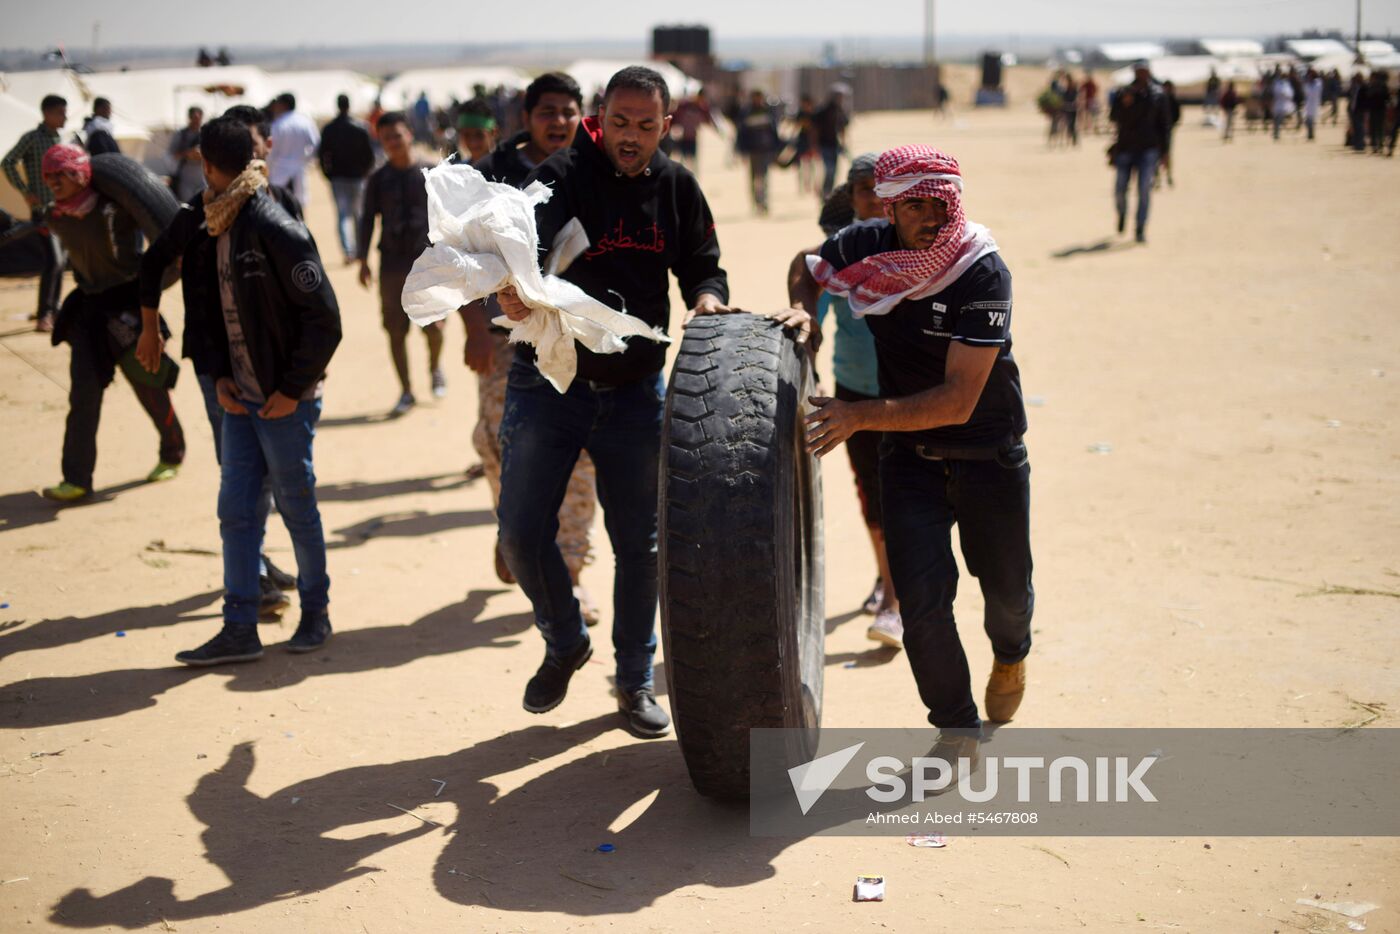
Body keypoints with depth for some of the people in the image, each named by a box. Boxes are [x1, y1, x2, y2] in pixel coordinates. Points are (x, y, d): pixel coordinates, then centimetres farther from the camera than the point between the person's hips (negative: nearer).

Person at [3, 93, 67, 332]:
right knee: (53, 260, -15)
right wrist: (25, 192, -15)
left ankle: (52, 310, 21)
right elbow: (7, 163, -13)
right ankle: (43, 315, -10)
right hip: (42, 209, -7)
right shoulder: (31, 138, -9)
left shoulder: (58, 140, 11)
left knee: (59, 261, 11)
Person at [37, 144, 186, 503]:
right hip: (88, 305, 5)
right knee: (83, 394, -1)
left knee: (148, 385, 7)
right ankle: (77, 479, 0)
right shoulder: (57, 218, 1)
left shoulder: (113, 210, -17)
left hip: (126, 305, -5)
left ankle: (173, 455, 31)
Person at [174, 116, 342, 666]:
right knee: (236, 511, 6)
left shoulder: (276, 230, -18)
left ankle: (316, 611, 26)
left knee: (297, 507, 7)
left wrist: (293, 389, -15)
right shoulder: (219, 229, 6)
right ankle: (240, 630, 12)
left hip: (284, 400, -7)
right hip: (240, 396, 7)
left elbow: (324, 319, -17)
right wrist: (221, 375, 3)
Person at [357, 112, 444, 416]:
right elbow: (368, 220, 7)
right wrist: (363, 261, -1)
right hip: (392, 263, 1)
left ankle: (435, 367, 24)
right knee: (396, 331, 2)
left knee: (433, 325, -8)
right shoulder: (379, 179, 5)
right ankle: (406, 392, 13)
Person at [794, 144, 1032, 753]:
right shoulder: (865, 248, -13)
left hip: (989, 456, -2)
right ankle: (958, 730, 10)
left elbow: (959, 401, -31)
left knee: (1007, 589, 14)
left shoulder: (983, 273, -25)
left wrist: (860, 416, -39)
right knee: (922, 596, -10)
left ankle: (1010, 655, 51)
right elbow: (807, 272, 13)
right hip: (909, 455, 2)